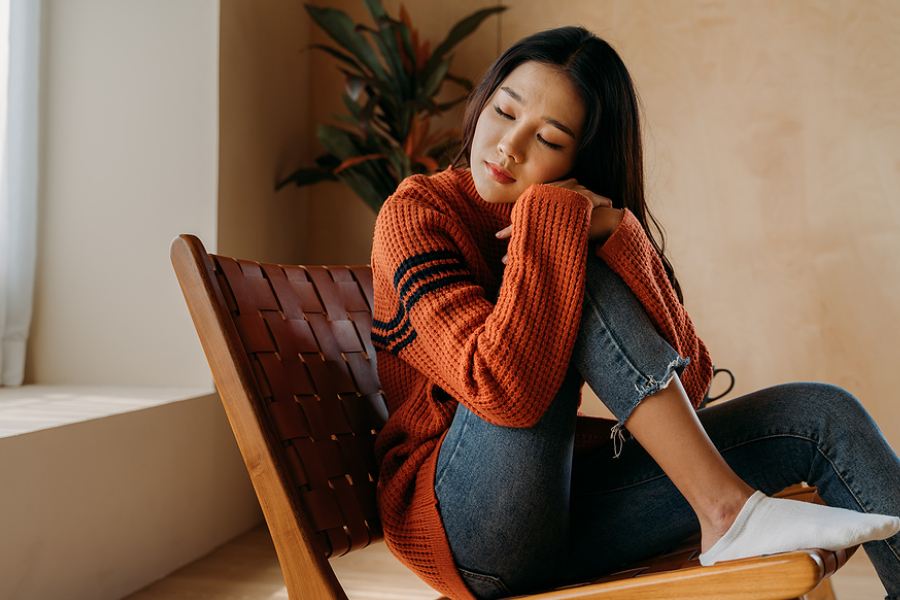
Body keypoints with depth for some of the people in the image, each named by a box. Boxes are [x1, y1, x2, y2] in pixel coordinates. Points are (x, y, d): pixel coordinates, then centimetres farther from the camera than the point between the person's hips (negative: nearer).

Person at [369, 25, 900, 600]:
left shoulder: (589, 232, 6)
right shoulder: (416, 213, -11)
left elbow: (692, 378, -9)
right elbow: (503, 390, -28)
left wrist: (614, 235, -21)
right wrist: (549, 220, -23)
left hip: (567, 500, 6)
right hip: (464, 526, -5)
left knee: (822, 414, -4)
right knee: (581, 283, -25)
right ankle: (726, 511, -20)